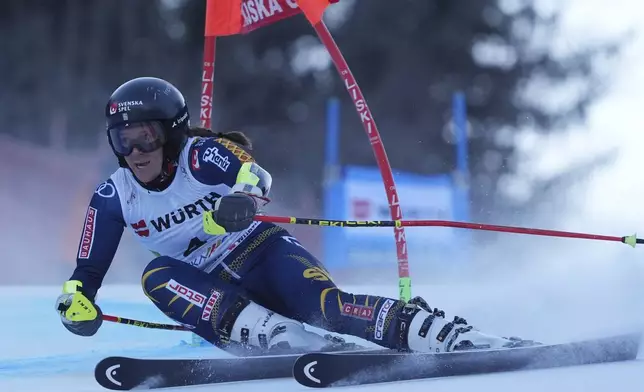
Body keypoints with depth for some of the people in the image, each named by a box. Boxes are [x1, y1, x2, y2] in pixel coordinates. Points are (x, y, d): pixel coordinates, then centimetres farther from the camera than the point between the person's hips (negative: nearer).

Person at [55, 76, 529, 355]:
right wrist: (76, 299, -14)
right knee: (157, 275, -26)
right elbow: (88, 269, 8)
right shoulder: (114, 198, -1)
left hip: (263, 254, -4)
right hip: (214, 293, 4)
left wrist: (243, 197, -56)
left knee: (328, 304, -32)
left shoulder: (200, 155, -14)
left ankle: (454, 336, -35)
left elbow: (256, 175, -33)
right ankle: (283, 338, -38)